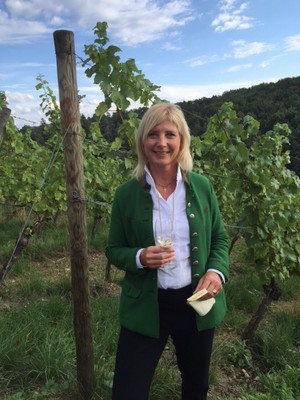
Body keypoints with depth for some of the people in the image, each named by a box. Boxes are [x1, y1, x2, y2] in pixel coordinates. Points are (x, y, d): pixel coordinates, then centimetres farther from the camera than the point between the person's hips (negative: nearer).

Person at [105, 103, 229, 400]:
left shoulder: (202, 187, -4)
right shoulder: (126, 194, -9)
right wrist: (139, 257, -21)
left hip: (196, 302, 2)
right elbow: (113, 250, -1)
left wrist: (217, 271, -13)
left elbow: (219, 239, 5)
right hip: (145, 307, -2)